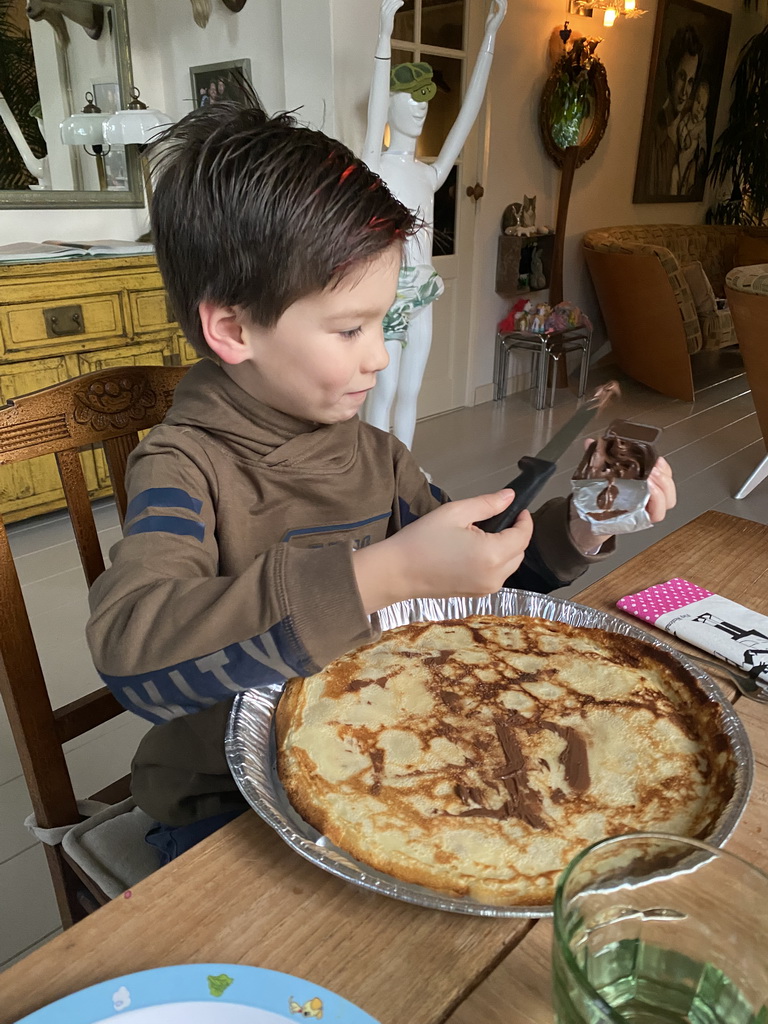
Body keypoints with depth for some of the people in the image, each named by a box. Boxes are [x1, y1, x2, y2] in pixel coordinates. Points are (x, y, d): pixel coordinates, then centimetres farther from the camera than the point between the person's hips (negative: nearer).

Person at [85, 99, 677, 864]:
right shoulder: (184, 468, -18)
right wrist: (381, 576, -40)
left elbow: (467, 579, 14)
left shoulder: (372, 454, 2)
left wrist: (577, 530, -3)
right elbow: (129, 650, -36)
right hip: (227, 809, -5)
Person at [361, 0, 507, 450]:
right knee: (386, 388, -5)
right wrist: (385, 37, -31)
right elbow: (375, 108, -18)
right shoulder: (376, 166, -1)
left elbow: (467, 116, 8)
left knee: (410, 388, 10)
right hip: (387, 288, -5)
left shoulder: (429, 174, 12)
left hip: (421, 291, 6)